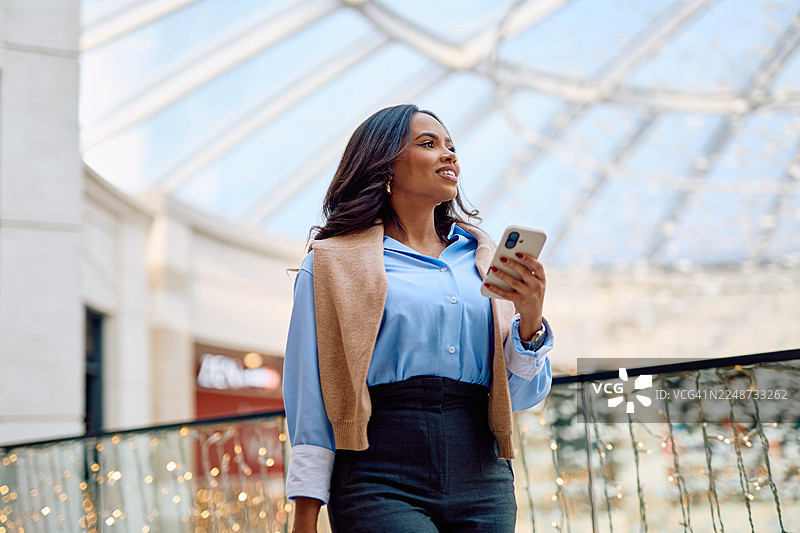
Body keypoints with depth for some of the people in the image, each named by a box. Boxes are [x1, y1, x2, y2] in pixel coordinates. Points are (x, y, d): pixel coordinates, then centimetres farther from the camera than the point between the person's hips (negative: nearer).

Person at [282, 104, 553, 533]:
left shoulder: (485, 259, 16)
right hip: (380, 479, -3)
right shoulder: (333, 263, 7)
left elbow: (523, 396, 13)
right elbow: (310, 399, 2)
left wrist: (531, 319, -5)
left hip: (481, 478, 4)